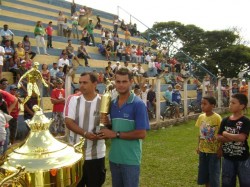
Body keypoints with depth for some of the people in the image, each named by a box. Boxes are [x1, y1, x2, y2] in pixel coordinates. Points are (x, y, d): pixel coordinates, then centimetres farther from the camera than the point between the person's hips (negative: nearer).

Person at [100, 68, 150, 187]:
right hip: (114, 157, 6)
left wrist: (116, 134, -16)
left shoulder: (138, 104, -13)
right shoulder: (112, 104, 7)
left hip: (130, 159, -6)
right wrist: (107, 124, -7)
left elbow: (141, 134, -18)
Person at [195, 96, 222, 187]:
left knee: (214, 173, 4)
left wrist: (220, 149, -12)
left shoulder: (217, 117, -15)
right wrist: (198, 146, 10)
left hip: (214, 151, -5)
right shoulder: (201, 117, 2)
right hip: (203, 150, 6)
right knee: (204, 173, 14)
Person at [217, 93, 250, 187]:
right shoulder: (225, 120, 0)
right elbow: (218, 137, -5)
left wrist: (225, 134, -14)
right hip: (228, 158, 4)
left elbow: (241, 137, -26)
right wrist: (234, 138, -19)